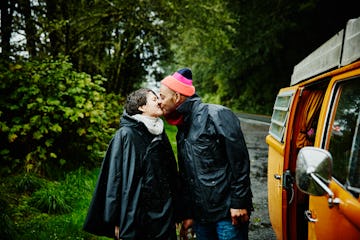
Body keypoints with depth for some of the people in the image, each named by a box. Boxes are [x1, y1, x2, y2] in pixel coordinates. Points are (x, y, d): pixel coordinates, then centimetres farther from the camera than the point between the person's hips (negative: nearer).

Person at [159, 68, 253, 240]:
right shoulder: (182, 130, 12)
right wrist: (187, 215, 16)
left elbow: (240, 161, -14)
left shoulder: (216, 115, -12)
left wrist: (239, 204, -15)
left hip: (228, 213, -7)